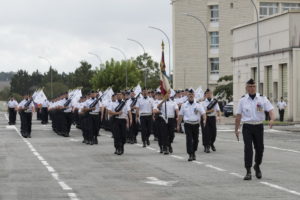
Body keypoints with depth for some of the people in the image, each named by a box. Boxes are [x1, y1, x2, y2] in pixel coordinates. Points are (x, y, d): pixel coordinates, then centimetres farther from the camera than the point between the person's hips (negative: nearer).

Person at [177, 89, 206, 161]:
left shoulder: (198, 105, 4)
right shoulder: (184, 105, 7)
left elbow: (203, 113, -4)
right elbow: (180, 115, 11)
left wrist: (204, 120, -24)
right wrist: (178, 125, 8)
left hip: (196, 124, 1)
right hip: (188, 125, -1)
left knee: (196, 139, 10)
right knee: (189, 140, -10)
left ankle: (193, 152, 32)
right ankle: (190, 155, -10)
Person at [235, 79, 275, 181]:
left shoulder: (262, 99, 0)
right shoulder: (243, 100, 2)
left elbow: (271, 110, -9)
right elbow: (238, 116, 4)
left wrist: (272, 119, -29)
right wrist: (236, 130, 4)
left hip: (258, 126, 1)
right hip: (247, 127, -1)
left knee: (260, 148, 8)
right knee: (248, 148, -9)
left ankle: (257, 166, 36)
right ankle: (248, 172, -4)